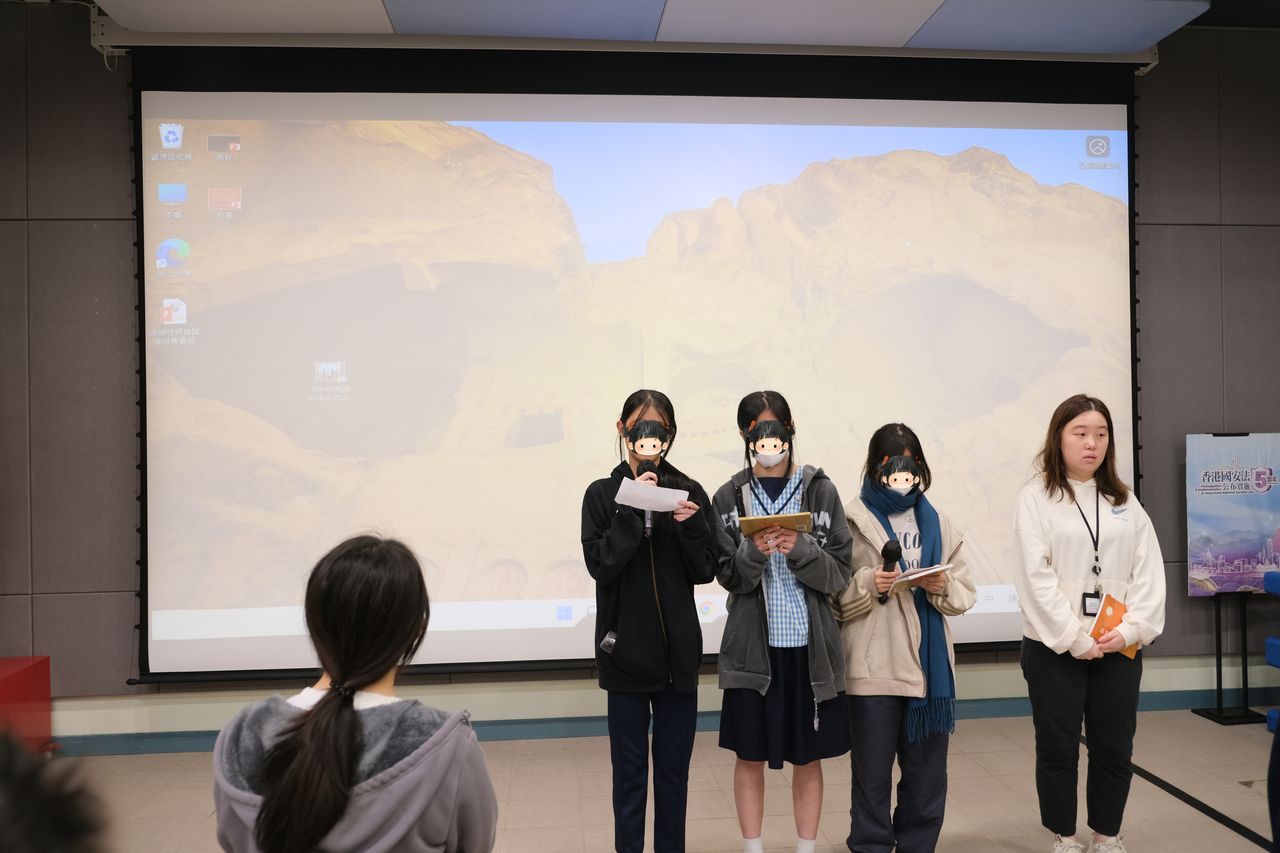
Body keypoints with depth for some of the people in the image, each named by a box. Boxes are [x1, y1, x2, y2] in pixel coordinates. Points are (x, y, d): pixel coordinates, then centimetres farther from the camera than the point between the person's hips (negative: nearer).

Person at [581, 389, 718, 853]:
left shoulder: (689, 493, 2)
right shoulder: (603, 494, -1)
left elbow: (705, 571, 0)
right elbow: (600, 565, -13)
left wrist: (690, 524, -17)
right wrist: (633, 509, -19)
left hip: (678, 648, 2)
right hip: (626, 647, -1)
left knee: (674, 764, 12)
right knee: (630, 766, 7)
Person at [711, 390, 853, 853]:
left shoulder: (820, 490, -1)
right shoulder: (729, 497, -1)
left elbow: (840, 572, -3)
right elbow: (728, 576, -2)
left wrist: (801, 549, -20)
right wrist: (754, 552, -21)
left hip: (811, 644, 0)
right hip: (752, 646, 0)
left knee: (807, 759, 13)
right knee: (750, 757, 11)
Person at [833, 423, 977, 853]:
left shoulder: (938, 523, 8)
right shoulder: (852, 521, -3)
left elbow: (966, 594, 8)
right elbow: (834, 598, -4)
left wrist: (943, 587, -12)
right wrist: (869, 585, -21)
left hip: (930, 665, 4)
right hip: (873, 669, -3)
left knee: (927, 774, 14)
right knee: (872, 776, 6)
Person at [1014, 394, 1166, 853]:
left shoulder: (1124, 500, 10)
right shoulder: (1036, 496, -5)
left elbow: (1149, 571, 3)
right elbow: (1035, 576, -12)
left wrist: (1133, 628, -10)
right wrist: (1074, 638, -15)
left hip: (1118, 646, 4)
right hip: (1055, 647, -4)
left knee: (1115, 748, 11)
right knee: (1057, 749, 7)